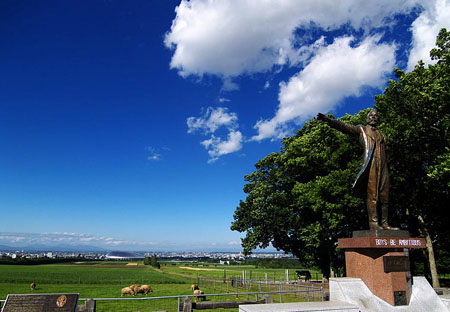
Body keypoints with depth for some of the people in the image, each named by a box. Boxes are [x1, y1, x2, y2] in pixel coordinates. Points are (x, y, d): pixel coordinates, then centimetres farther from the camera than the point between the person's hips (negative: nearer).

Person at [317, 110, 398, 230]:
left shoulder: (382, 135, 28)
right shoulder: (362, 129, 16)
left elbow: (384, 153, 24)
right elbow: (344, 127, 2)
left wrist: (386, 169, 15)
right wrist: (329, 120, -12)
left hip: (383, 166, 5)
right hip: (370, 163, -5)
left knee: (384, 195, 0)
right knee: (372, 193, -13)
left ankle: (384, 223, 1)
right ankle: (373, 222, -16)